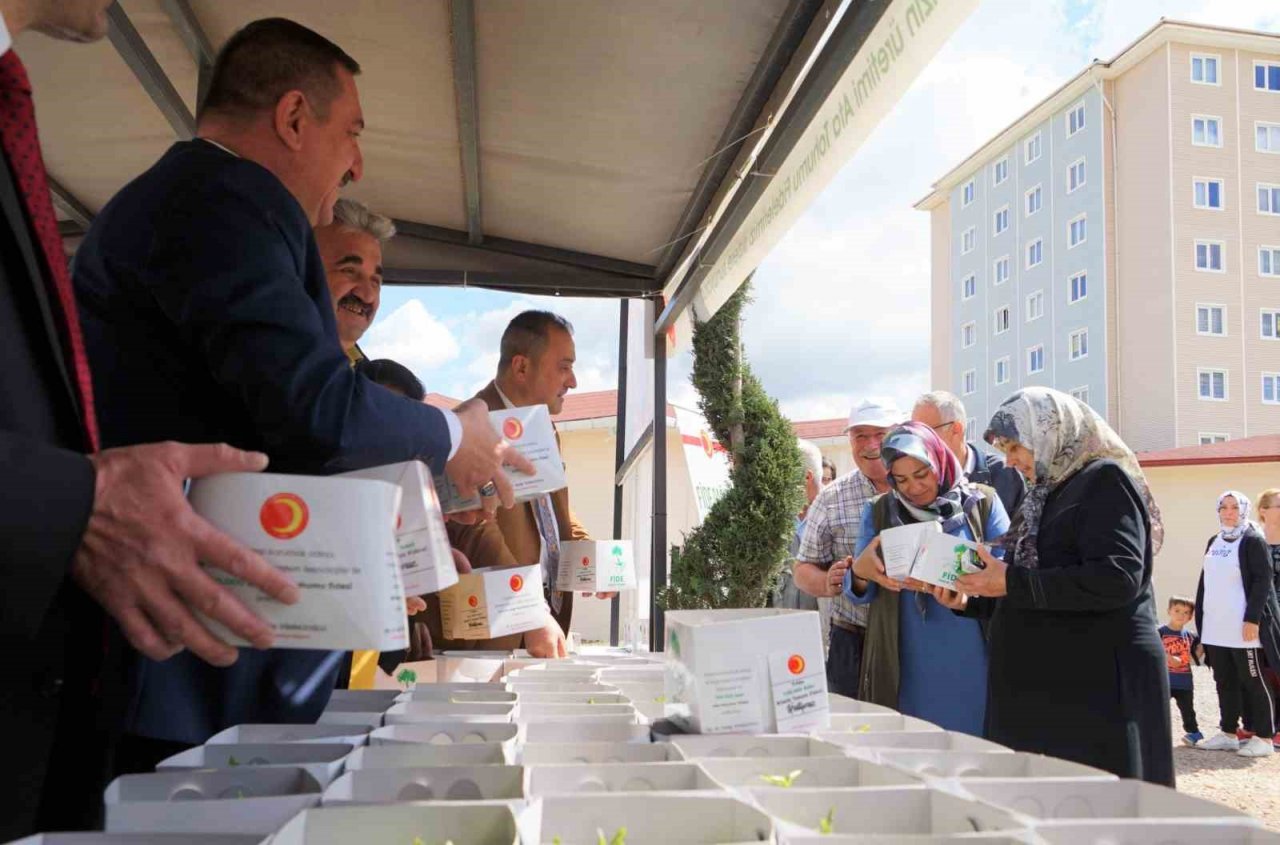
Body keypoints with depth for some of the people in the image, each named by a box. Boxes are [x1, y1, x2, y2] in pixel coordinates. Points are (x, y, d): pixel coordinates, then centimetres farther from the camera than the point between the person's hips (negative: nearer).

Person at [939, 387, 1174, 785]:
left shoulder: (1104, 480, -6)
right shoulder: (1045, 496, 18)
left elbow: (1118, 578, -21)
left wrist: (1012, 582, -18)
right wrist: (970, 601, 7)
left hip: (1097, 687, -8)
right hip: (1042, 688, 8)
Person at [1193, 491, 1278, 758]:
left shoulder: (1253, 541, -6)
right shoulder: (1213, 542, 16)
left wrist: (1252, 619, -18)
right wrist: (1200, 617, 16)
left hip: (1244, 628, -7)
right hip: (1216, 628, 7)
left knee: (1254, 682, 0)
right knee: (1225, 682, 12)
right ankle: (1228, 734, 21)